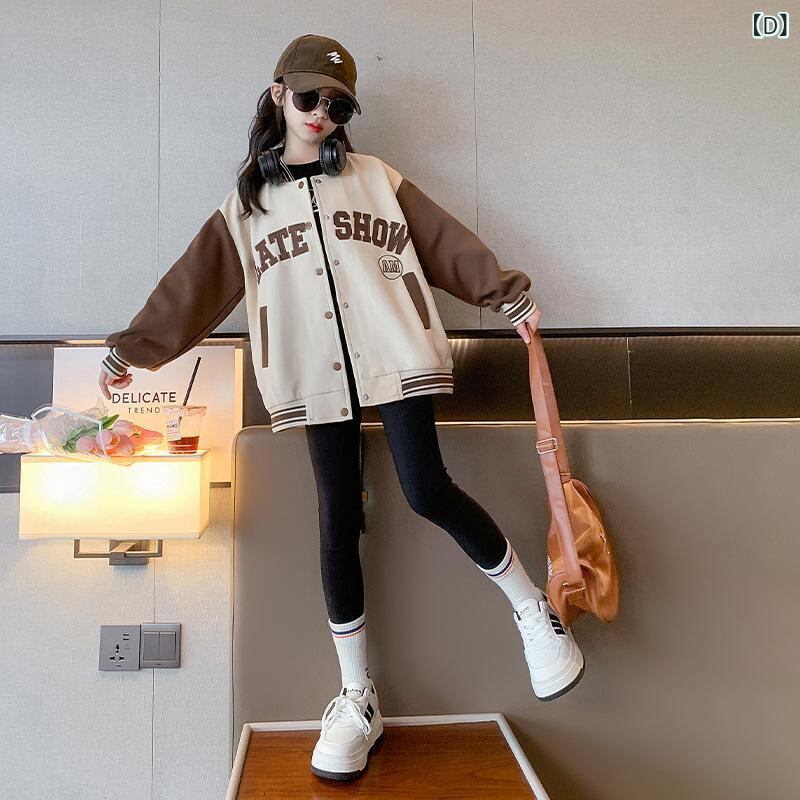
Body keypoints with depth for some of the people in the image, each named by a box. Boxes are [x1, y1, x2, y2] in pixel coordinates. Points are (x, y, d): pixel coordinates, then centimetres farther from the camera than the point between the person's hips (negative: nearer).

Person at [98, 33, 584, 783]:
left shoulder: (378, 179, 14)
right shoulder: (244, 202, 15)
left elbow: (446, 242, 10)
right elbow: (195, 285, 11)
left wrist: (509, 295, 4)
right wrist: (131, 349, 5)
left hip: (394, 358, -1)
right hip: (318, 378, 1)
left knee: (428, 492, -13)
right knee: (338, 519, 1)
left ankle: (533, 609, 13)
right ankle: (357, 697, 14)